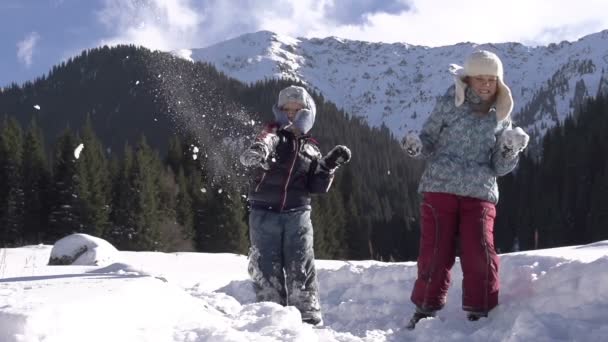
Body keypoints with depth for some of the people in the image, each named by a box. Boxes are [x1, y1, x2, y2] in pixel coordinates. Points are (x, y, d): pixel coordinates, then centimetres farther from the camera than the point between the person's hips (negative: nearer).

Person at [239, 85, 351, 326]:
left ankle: (309, 318, 7)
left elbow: (317, 187, 10)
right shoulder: (274, 135, 2)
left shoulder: (310, 148, 14)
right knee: (266, 270, 0)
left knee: (301, 269, 0)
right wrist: (257, 151, -49)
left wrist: (330, 166, -5)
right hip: (264, 214, -2)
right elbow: (266, 141, -25)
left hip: (297, 215, 2)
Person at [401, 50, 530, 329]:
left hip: (480, 193, 1)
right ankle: (425, 308, 15)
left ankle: (479, 313, 6)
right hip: (440, 188, -1)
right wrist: (415, 146, -16)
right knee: (436, 251, -1)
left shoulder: (501, 119, 9)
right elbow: (429, 141, 6)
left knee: (480, 253, -8)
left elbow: (499, 168, 10)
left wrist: (510, 150, -9)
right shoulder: (449, 105, 3)